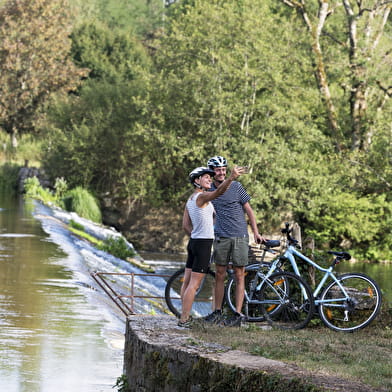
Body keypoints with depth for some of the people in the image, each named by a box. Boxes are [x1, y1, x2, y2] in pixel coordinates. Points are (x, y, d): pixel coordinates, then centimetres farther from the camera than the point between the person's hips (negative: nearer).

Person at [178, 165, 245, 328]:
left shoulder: (190, 200, 15)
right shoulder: (201, 197, -14)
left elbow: (186, 225, 17)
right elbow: (218, 191, -35)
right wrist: (231, 178, -49)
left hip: (193, 242, 10)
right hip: (204, 243, -10)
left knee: (187, 281, 13)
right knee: (194, 284, -8)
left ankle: (185, 315, 20)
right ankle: (184, 319, -8)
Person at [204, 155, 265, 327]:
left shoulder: (235, 187, -1)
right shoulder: (209, 191, 7)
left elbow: (248, 210, 4)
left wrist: (256, 233, 2)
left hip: (240, 237, -3)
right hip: (221, 237, 3)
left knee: (239, 276, -1)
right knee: (219, 275, 5)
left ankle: (238, 314, -1)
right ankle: (217, 312, 12)